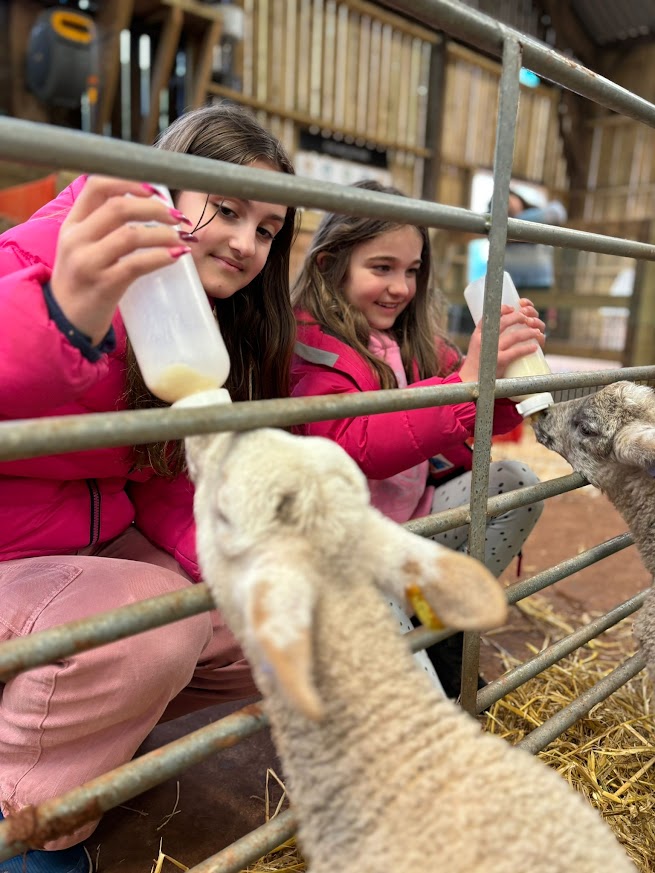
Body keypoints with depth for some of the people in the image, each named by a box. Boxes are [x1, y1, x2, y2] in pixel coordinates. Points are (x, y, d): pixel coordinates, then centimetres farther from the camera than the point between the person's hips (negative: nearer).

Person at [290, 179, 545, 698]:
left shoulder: (416, 340, 7)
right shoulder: (307, 346, -15)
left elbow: (487, 421, 5)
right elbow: (354, 449, -29)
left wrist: (511, 360, -17)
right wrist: (465, 382, -36)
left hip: (415, 514, 8)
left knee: (515, 481, -5)